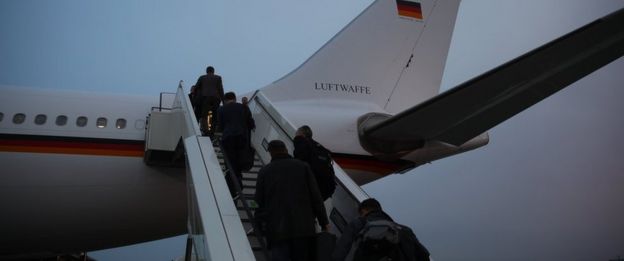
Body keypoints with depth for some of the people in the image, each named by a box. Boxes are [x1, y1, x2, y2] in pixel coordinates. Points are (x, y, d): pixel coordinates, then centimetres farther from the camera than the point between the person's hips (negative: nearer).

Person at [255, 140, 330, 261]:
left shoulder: (264, 171, 6)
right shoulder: (303, 167, 6)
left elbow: (259, 201, 7)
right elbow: (316, 196, 3)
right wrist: (324, 221, 7)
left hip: (277, 229, -1)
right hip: (304, 226, 1)